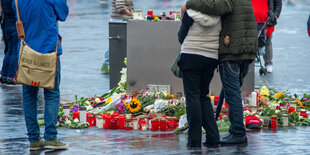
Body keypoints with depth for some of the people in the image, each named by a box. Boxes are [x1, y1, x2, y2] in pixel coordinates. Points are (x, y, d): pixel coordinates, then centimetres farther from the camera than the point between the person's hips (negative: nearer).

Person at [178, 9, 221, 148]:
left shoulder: (191, 12, -9)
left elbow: (181, 35, 1)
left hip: (191, 55, -5)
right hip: (212, 57, 5)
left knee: (192, 96, 0)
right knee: (203, 96, 15)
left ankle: (194, 140, -3)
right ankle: (213, 138, 7)